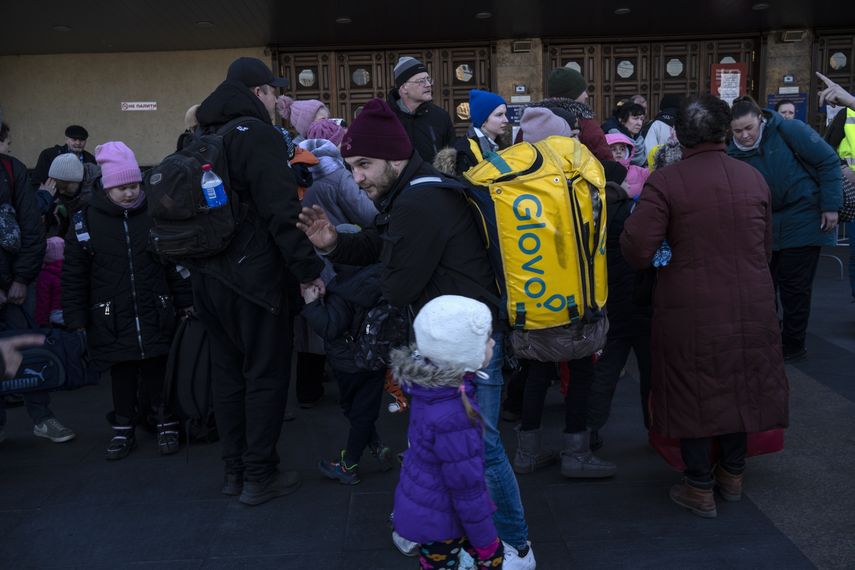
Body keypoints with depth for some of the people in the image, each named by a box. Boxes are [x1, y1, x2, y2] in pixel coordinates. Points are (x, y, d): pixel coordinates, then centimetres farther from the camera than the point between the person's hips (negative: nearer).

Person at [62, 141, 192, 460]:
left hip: (155, 317, 0)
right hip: (112, 322, 0)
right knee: (122, 378, 10)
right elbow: (74, 276, 0)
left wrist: (185, 302, 5)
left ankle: (165, 422, 24)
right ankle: (123, 429, 25)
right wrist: (76, 320, -1)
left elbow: (176, 263, 6)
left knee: (157, 374, 7)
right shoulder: (87, 221, -2)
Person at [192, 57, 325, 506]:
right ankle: (259, 477, 10)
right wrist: (308, 270, -15)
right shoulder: (258, 135, -12)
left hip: (207, 276, 8)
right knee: (266, 373, 2)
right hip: (253, 277, -8)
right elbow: (282, 211, -20)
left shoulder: (204, 137, 16)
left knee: (228, 370, 15)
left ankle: (234, 471, 25)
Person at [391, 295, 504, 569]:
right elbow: (466, 486, -26)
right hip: (437, 520, -8)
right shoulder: (452, 416, -36)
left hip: (426, 501, 8)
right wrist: (484, 539, -13)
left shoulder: (432, 384, -9)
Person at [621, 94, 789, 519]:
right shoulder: (754, 178, 0)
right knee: (740, 386, 20)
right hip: (751, 307, 4)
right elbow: (766, 249, 8)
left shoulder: (665, 183, -14)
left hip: (690, 312, -4)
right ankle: (732, 475, 35)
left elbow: (636, 252, -19)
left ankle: (700, 488, 22)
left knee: (693, 393, 10)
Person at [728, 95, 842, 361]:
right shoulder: (735, 152, -3)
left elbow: (828, 162, -11)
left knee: (794, 285, 1)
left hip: (803, 221, -5)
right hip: (766, 226, 5)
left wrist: (830, 206, -13)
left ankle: (794, 344, 16)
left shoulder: (790, 130, -15)